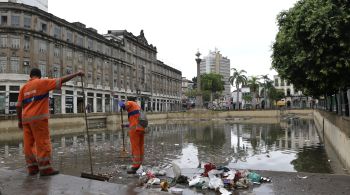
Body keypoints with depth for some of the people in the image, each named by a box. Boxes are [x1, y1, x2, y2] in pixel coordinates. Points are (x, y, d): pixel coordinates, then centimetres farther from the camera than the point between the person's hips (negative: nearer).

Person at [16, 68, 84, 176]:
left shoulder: (24, 87, 14)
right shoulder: (42, 82, 0)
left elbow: (19, 106, 9)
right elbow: (61, 80, -6)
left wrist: (20, 120, 16)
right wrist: (76, 74, -1)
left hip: (26, 119, 6)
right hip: (38, 117, -6)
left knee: (28, 144, 9)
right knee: (43, 143, -3)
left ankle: (32, 168, 15)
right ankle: (45, 169, -3)